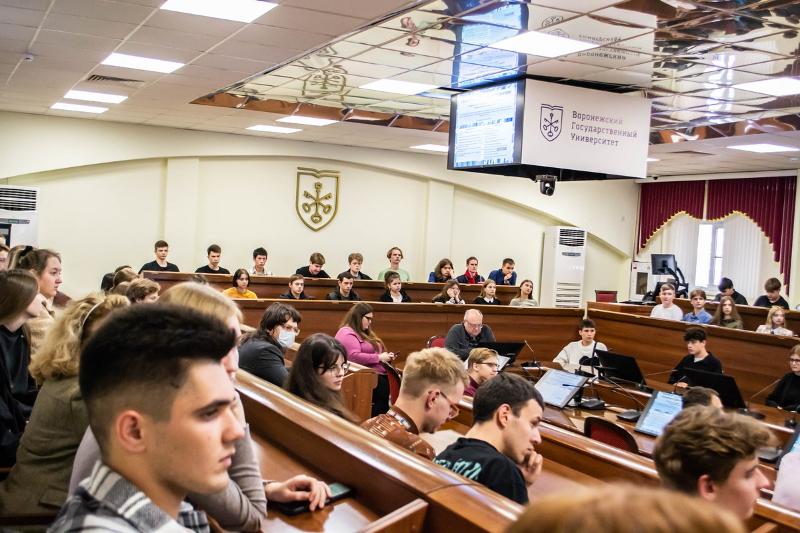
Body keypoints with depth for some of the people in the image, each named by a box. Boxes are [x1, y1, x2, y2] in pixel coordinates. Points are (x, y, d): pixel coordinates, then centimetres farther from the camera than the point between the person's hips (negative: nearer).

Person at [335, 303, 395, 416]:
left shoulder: (364, 332, 26)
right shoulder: (347, 333, -5)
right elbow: (354, 357, -19)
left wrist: (387, 357, 11)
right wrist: (379, 357, -13)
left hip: (379, 373, 9)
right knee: (387, 389, -31)